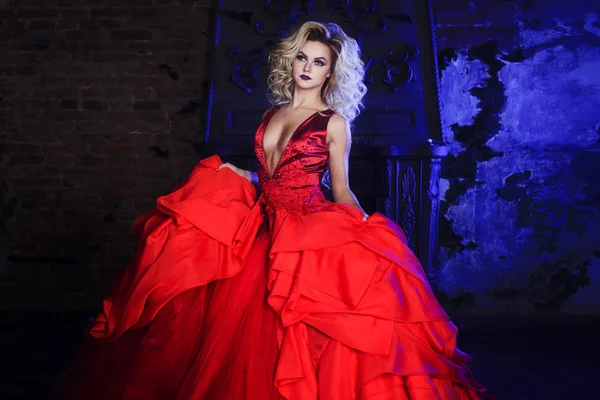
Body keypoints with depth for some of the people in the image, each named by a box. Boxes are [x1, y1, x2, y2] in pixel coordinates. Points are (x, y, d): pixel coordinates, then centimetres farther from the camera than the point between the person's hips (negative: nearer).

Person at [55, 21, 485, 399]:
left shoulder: (334, 123, 1)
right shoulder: (273, 113, 16)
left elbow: (341, 191, 2)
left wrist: (365, 225, -14)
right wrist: (234, 173, 9)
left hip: (307, 236, -5)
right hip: (261, 229, 5)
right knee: (233, 324, 2)